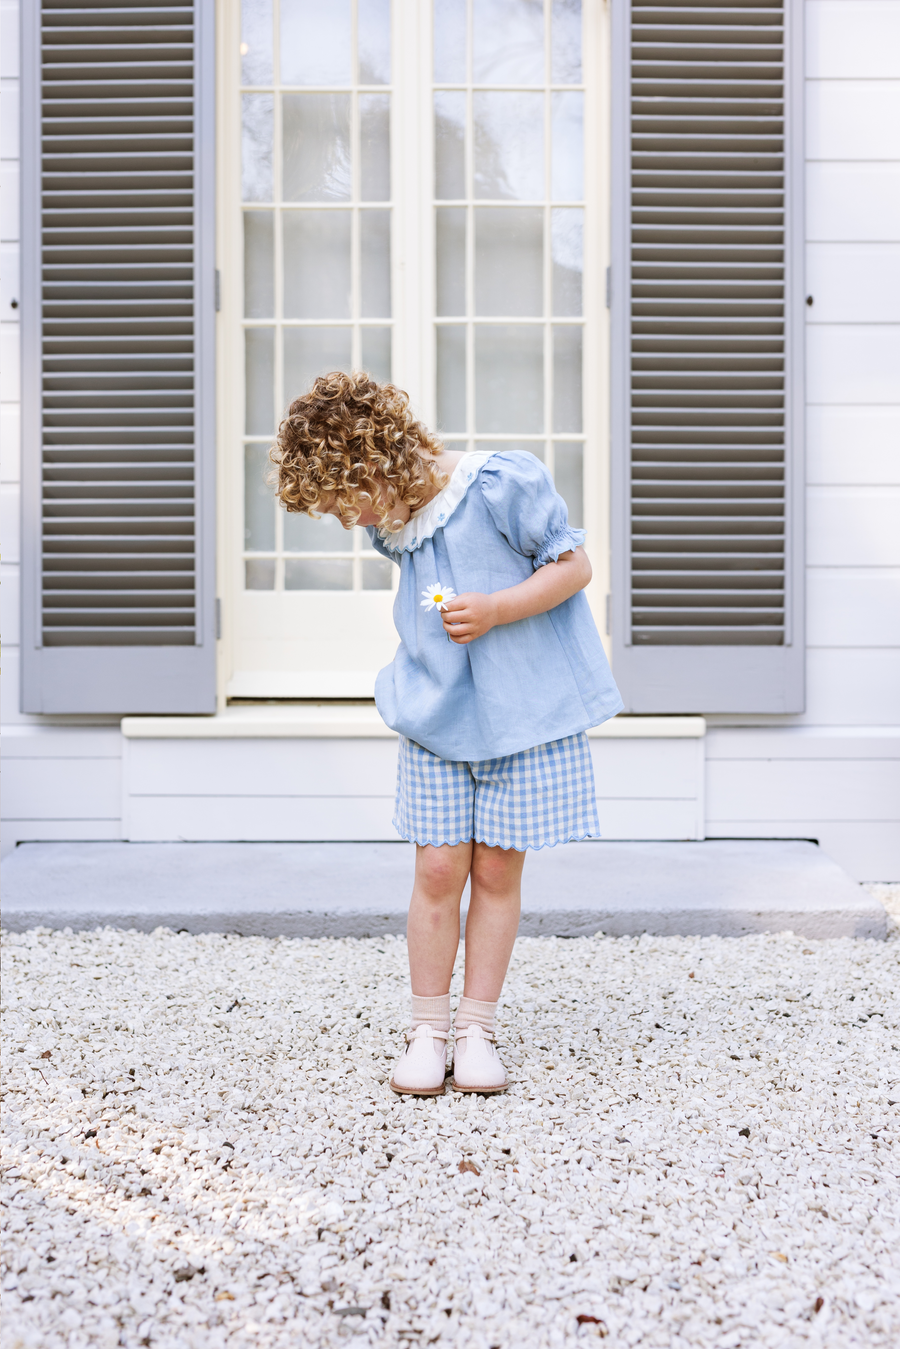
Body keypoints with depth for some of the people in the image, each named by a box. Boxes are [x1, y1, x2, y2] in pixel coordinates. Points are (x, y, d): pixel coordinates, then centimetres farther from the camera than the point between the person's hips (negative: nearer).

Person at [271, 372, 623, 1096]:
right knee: (439, 869, 0)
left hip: (526, 706, -4)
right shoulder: (391, 523, 4)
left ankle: (477, 1030, 14)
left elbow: (574, 565, -11)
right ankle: (428, 1030, 13)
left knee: (497, 870, 3)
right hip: (436, 716, 4)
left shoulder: (500, 483, -17)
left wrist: (496, 610, -22)